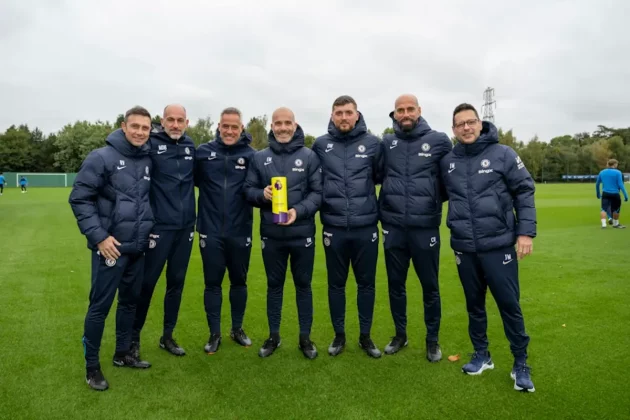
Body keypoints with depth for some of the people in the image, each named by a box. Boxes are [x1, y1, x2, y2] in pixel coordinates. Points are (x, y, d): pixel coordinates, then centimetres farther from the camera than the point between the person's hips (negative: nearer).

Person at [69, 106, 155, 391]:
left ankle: (123, 354, 33)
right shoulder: (101, 157, -10)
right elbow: (79, 198, -11)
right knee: (100, 306, 2)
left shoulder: (149, 161, 6)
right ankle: (92, 366, 19)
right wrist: (98, 236, -16)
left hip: (138, 248, 6)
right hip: (110, 246, -5)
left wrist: (149, 230, 10)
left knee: (130, 301, 16)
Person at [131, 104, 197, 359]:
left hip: (185, 227, 5)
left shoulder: (191, 146, 8)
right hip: (159, 226, -5)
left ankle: (167, 336, 29)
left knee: (176, 282, 13)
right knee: (147, 282, 5)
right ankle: (134, 337, 25)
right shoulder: (150, 143, -8)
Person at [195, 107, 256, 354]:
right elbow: (192, 180, 2)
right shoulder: (203, 152, -1)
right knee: (212, 283, 9)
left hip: (240, 231, 0)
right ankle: (215, 334, 25)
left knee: (239, 281, 14)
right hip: (210, 231, 0)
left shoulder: (251, 155, -2)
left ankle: (237, 329, 33)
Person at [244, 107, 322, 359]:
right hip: (271, 235, 2)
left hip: (302, 234, -1)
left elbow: (319, 192, -6)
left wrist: (299, 211, -20)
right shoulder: (259, 158, 4)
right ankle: (273, 337, 29)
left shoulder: (309, 156, -2)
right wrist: (262, 195, -16)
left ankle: (305, 337, 26)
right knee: (274, 285, 14)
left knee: (303, 285, 11)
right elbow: (248, 190, 5)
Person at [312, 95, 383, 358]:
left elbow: (383, 177, 8)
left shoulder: (372, 143, 0)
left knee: (366, 283, 11)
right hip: (334, 228, 0)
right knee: (336, 284, 12)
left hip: (366, 227, 0)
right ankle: (339, 335, 29)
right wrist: (323, 200, 4)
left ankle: (365, 336, 29)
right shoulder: (321, 145, 1)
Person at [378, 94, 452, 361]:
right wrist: (384, 208, 3)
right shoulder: (386, 143, 4)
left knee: (430, 286, 9)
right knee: (395, 284, 13)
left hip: (426, 227, -2)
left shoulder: (439, 141, -1)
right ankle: (400, 334, 32)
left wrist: (434, 200, -1)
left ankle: (432, 339, 27)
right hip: (394, 228, 2)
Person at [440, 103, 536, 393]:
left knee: (509, 304, 4)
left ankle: (520, 363, 22)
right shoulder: (447, 162, 5)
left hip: (499, 244, -3)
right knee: (474, 303, 14)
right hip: (464, 247, 3)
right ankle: (481, 355, 32)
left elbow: (524, 192, -3)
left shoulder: (503, 154, -3)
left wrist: (526, 232, -8)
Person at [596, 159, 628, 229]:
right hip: (615, 194, -3)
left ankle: (603, 224, -16)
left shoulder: (602, 172, 7)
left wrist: (598, 194, 26)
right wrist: (625, 195, -11)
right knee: (616, 209, 14)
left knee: (604, 209, 0)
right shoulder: (617, 172, -7)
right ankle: (616, 224, 27)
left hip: (605, 194, 3)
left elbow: (597, 184, 14)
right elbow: (620, 184, -12)